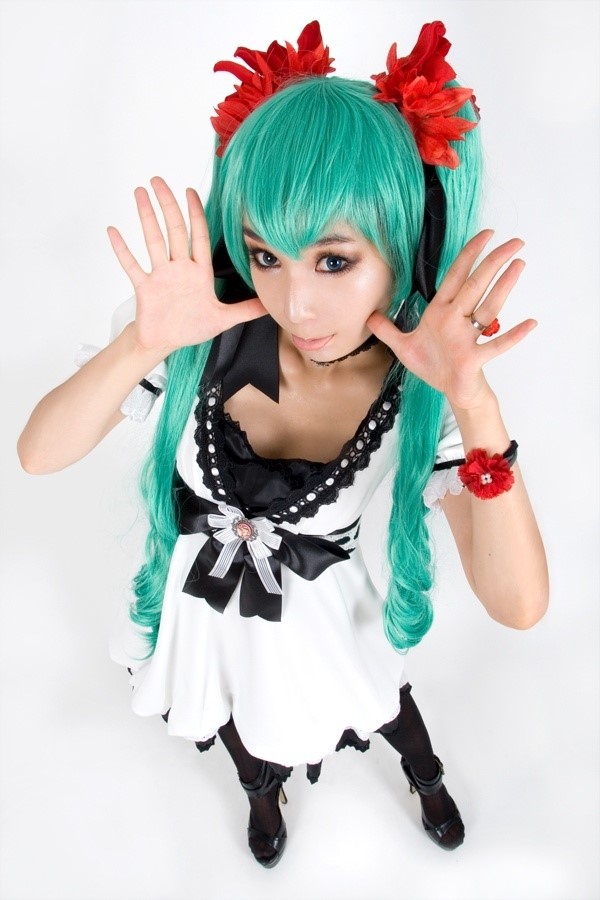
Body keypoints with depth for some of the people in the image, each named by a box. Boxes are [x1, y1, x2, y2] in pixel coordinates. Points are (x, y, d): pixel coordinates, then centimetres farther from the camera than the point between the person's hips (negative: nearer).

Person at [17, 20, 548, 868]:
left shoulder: (422, 386, -29)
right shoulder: (206, 332, -29)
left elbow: (518, 605, -32)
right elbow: (38, 453, -25)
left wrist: (475, 403, -45)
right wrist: (143, 343, -42)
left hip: (321, 607, -1)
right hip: (204, 595, 2)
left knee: (381, 703, 28)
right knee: (235, 709, 33)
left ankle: (426, 775, 69)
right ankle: (261, 788, 72)